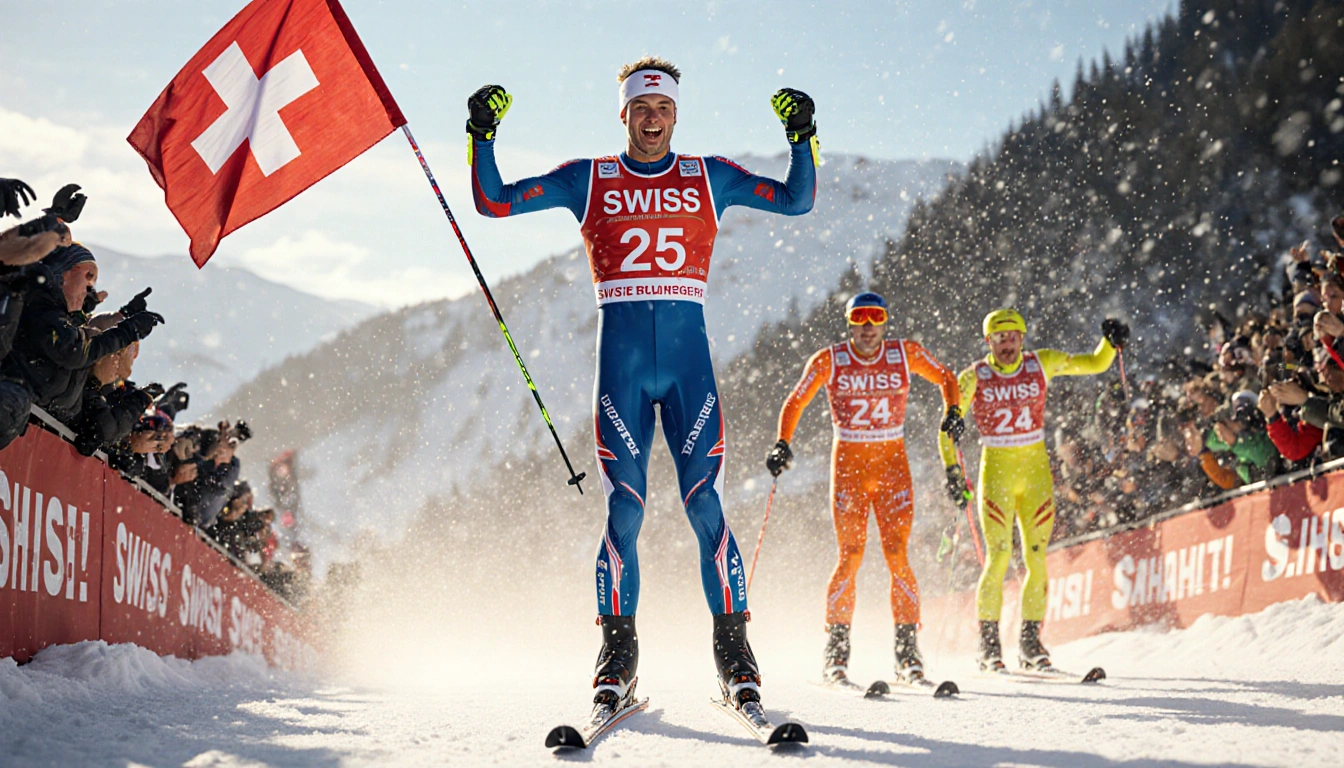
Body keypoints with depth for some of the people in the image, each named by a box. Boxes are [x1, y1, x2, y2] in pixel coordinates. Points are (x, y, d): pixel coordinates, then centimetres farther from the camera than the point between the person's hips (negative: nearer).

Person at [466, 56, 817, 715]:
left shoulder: (710, 177, 12)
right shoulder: (588, 180, 11)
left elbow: (798, 200, 8)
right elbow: (493, 201, 10)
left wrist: (802, 135, -5)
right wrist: (483, 134, -2)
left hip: (689, 360, 0)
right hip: (620, 360, 0)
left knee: (706, 505, -8)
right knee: (623, 509, -6)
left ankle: (734, 650, -1)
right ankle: (617, 651, 5)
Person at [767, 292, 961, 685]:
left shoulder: (906, 354, -1)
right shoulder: (829, 361, -3)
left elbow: (945, 377, 14)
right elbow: (795, 403, 4)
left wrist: (952, 410, -4)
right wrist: (783, 444, -10)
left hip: (893, 464, 1)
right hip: (848, 464, -1)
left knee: (897, 556, -8)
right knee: (850, 557, -8)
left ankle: (907, 651, 0)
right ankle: (836, 651, 2)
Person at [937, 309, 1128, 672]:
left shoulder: (1041, 364, 2)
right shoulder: (974, 378, -3)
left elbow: (1095, 364, 9)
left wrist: (1111, 342, -10)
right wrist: (951, 469, -9)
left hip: (1036, 469, 2)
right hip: (996, 468, -2)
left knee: (1037, 559, -1)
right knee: (999, 556, -12)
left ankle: (1030, 642, 9)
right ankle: (988, 643, -2)